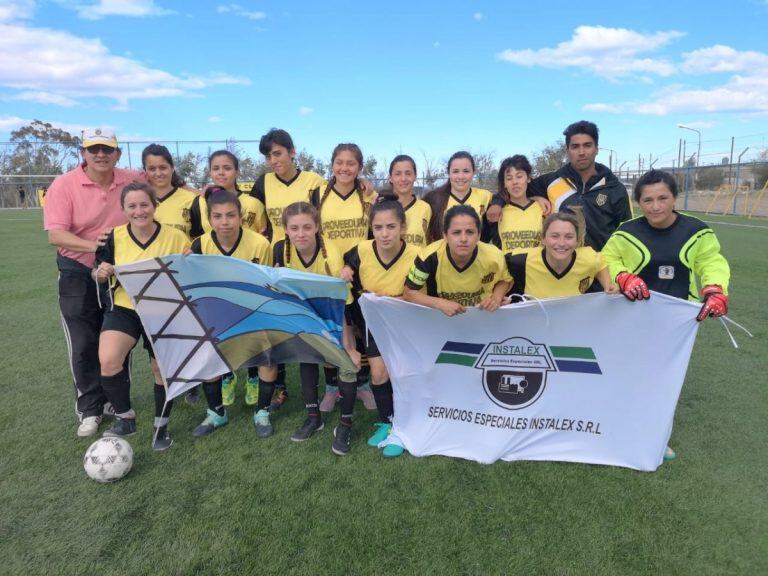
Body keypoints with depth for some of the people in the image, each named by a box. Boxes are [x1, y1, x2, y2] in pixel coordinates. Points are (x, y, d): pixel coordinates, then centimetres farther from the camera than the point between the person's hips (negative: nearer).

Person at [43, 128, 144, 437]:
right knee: (83, 345, 4)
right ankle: (90, 410, 19)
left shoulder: (132, 180, -5)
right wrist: (94, 245, -33)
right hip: (78, 275, -2)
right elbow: (55, 235, -19)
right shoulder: (64, 185, -12)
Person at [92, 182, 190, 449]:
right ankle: (125, 417, 5)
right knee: (108, 360, -19)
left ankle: (161, 425, 27)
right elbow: (98, 275, 7)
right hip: (124, 308, 1)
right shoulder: (115, 237, -4)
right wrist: (101, 273, -16)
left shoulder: (175, 237, -10)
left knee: (162, 368, 4)